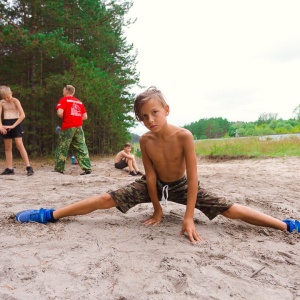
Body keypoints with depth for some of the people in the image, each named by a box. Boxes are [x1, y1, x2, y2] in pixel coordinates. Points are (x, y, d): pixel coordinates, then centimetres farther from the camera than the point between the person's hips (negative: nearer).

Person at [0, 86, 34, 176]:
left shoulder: (15, 101, -5)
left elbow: (22, 115, -13)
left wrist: (13, 126, -17)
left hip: (16, 124, -5)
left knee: (19, 145, -14)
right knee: (7, 147, 5)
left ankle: (28, 167, -15)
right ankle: (9, 169, 11)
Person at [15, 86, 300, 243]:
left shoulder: (183, 136, -30)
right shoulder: (145, 140, -22)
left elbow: (192, 178, -27)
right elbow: (150, 176, -15)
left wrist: (189, 217, -26)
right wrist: (156, 210, -9)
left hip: (181, 185, -1)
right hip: (153, 185, 2)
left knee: (230, 209, -10)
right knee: (105, 200, -11)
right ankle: (50, 214, -5)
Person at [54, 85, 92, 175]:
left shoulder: (64, 100, 1)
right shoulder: (79, 102, 17)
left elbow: (60, 113, -13)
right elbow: (85, 116, 14)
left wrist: (64, 118, 6)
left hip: (68, 127, -4)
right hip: (79, 127, 4)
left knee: (62, 148, 6)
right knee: (82, 148, 4)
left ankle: (59, 169, 11)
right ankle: (87, 168, -3)